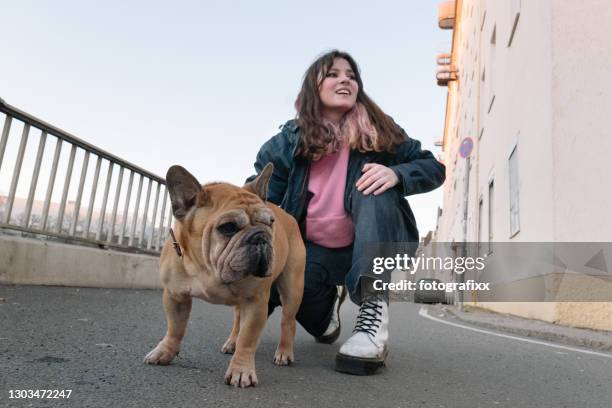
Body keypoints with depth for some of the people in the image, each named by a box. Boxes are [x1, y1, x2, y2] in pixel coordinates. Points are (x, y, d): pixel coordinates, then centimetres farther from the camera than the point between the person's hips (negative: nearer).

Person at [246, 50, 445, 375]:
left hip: (372, 248, -1)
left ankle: (374, 311, -35)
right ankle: (327, 303, 10)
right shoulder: (289, 140, -1)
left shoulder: (380, 132, -2)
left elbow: (434, 168, -4)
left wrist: (396, 174, -26)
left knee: (376, 188, -29)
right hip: (314, 251, 2)